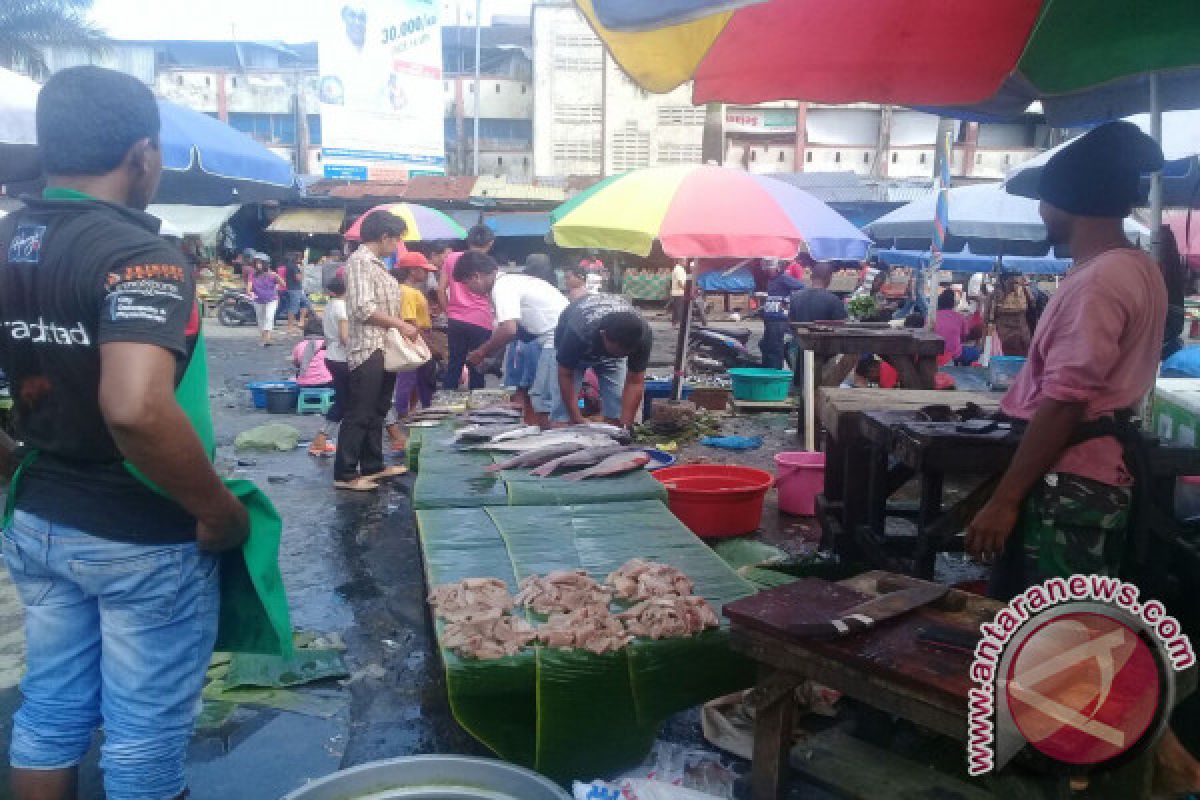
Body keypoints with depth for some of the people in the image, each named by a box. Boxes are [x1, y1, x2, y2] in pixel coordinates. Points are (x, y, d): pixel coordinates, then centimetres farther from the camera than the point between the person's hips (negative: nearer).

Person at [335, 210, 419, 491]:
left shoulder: (377, 264, 18)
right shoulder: (360, 262, -13)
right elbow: (363, 309, -21)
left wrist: (401, 326, 13)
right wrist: (400, 324, -16)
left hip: (385, 349, 10)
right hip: (368, 349, -10)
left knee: (377, 412, 16)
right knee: (359, 414, -6)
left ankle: (373, 467, 25)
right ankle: (345, 474, 0)